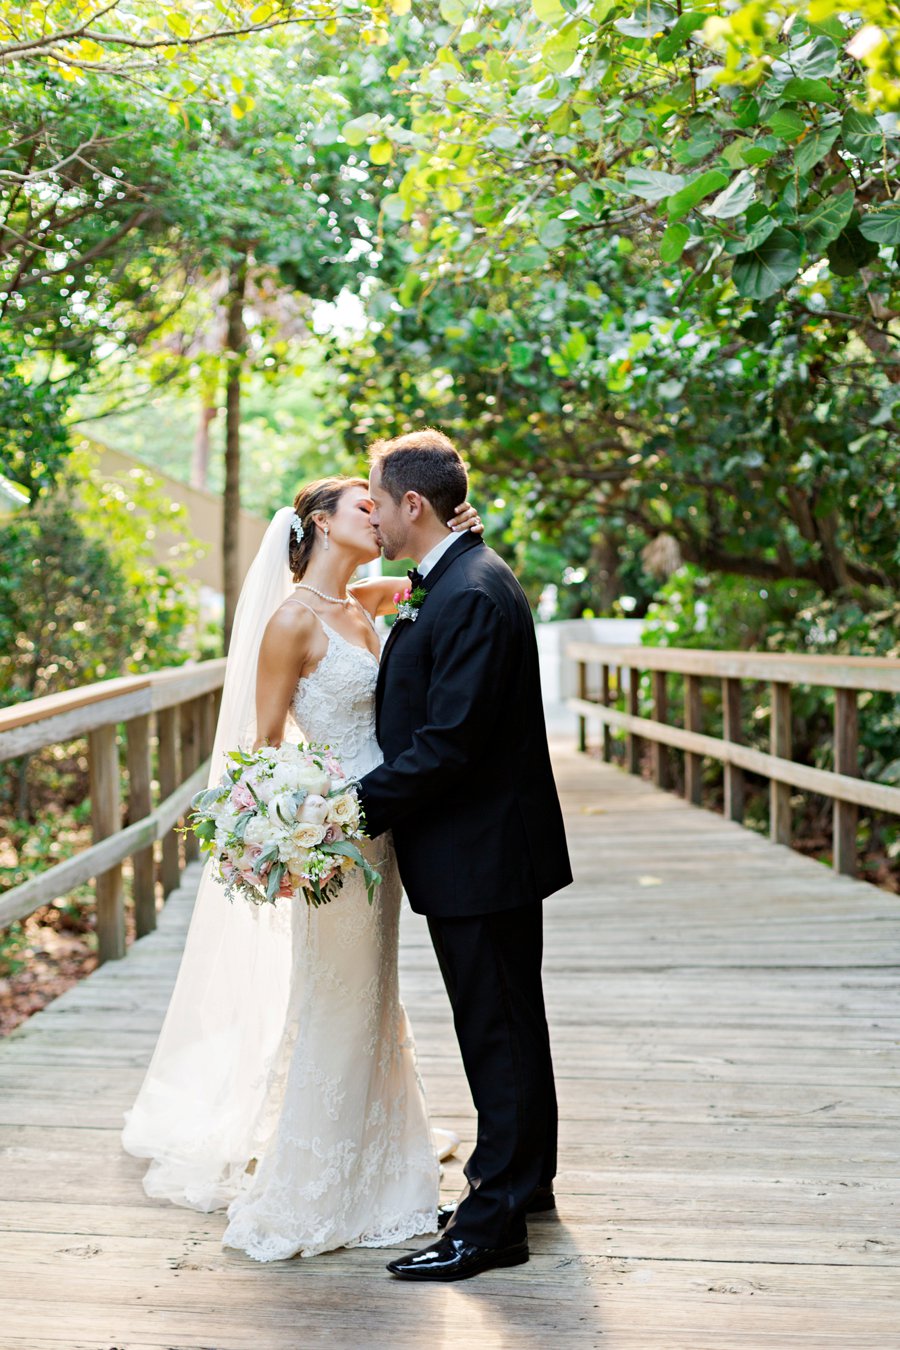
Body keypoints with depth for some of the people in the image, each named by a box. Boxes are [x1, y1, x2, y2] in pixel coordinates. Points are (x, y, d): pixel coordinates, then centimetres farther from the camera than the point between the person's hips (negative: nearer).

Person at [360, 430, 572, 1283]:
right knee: (509, 1023, 21)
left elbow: (447, 743, -26)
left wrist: (356, 808, -20)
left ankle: (495, 1220, 11)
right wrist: (365, 798, 9)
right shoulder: (448, 583, 11)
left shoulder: (472, 596, -22)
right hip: (486, 844, 10)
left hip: (479, 852, -10)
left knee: (496, 1032, 0)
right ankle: (525, 1178, 37)